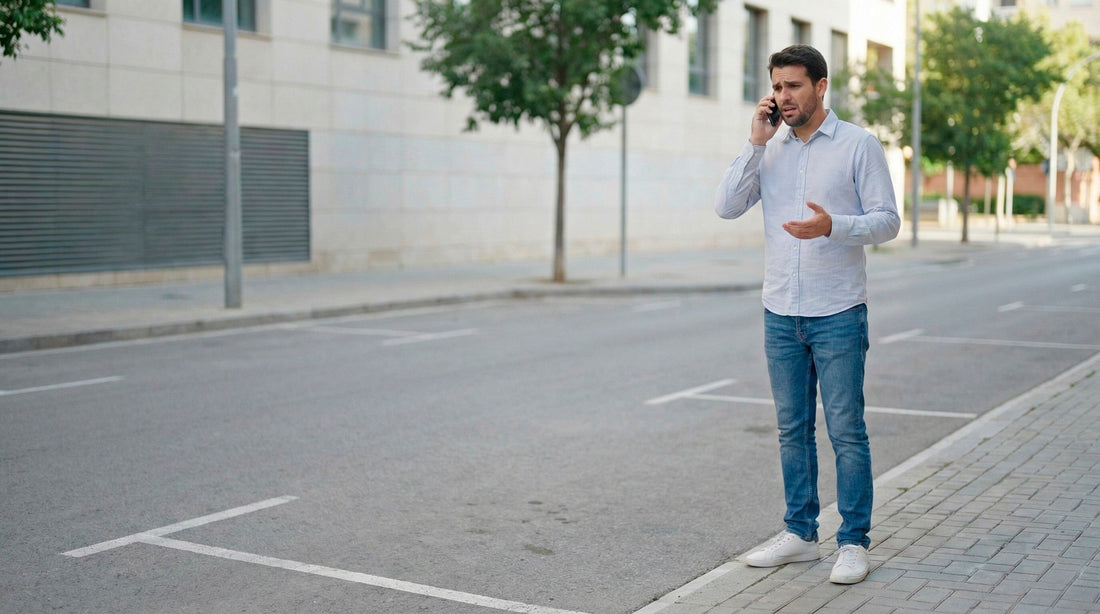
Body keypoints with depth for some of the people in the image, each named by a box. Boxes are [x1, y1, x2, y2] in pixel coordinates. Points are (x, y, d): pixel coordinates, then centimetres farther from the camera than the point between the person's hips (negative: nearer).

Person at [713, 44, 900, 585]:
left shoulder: (859, 145, -3)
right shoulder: (769, 148, 9)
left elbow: (887, 220, -6)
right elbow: (727, 207, -2)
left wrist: (832, 226, -24)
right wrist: (755, 141, -8)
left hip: (838, 315, -4)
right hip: (781, 315, 5)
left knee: (846, 431, -1)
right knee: (792, 430, 11)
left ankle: (854, 541, 9)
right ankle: (800, 534, 22)